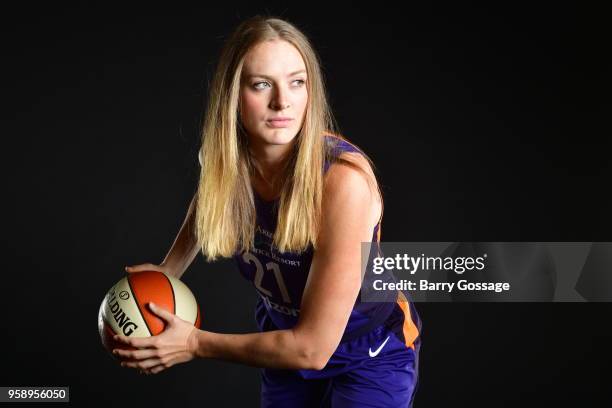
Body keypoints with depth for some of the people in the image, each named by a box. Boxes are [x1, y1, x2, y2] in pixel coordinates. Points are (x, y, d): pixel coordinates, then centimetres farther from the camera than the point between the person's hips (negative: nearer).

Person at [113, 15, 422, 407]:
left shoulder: (344, 179, -34)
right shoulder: (226, 161, -17)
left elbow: (312, 348, -30)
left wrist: (196, 344, -21)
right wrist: (167, 271, -1)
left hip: (372, 354, -4)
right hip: (287, 339, 5)